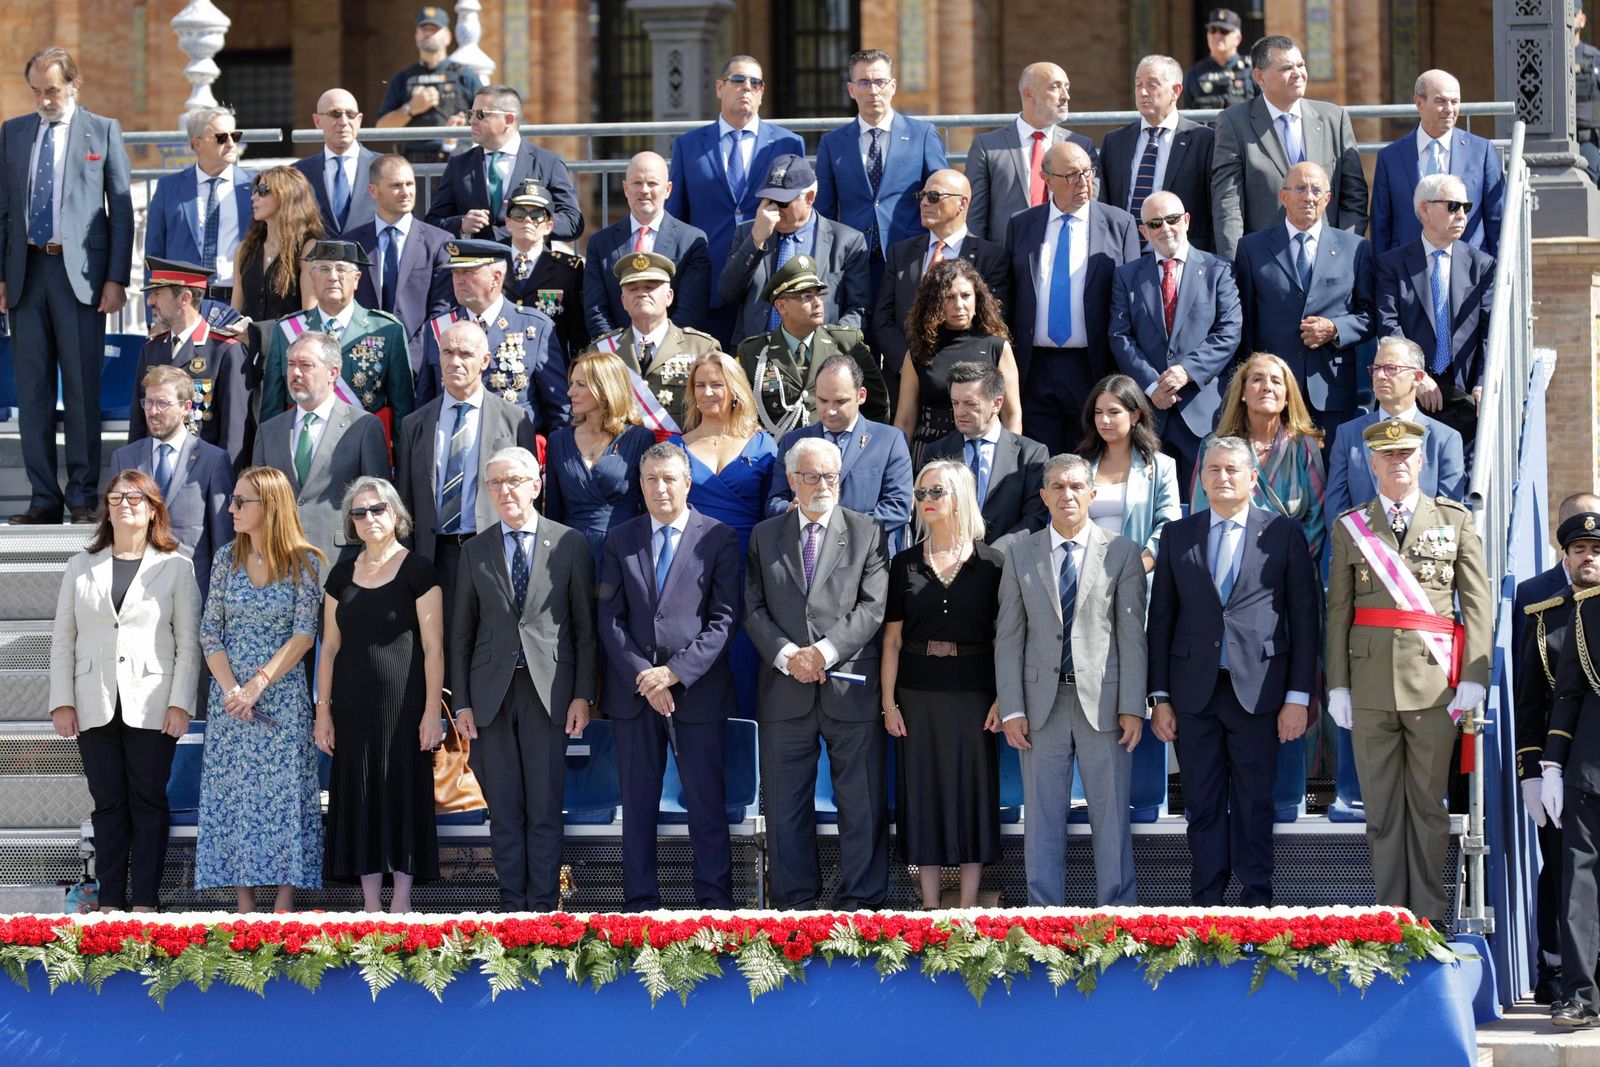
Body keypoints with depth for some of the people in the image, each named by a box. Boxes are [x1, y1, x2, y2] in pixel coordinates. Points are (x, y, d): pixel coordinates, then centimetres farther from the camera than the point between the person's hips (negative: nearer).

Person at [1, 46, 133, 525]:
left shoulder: (103, 131, 3)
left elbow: (121, 209, 1)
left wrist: (116, 279, -6)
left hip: (80, 271, -3)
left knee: (82, 388, -1)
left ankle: (83, 496, 5)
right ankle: (43, 497, 9)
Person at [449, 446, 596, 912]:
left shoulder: (569, 545, 3)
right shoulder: (475, 551, 9)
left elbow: (585, 625, 4)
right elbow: (461, 633, 11)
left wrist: (583, 695, -2)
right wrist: (461, 703, 4)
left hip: (547, 690, -2)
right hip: (492, 692, 2)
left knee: (545, 810, -1)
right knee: (504, 810, 4)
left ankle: (543, 906, 4)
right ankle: (512, 905, 10)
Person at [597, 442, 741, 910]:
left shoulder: (719, 538, 2)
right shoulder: (619, 539, 10)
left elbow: (724, 619, -4)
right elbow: (610, 618, 4)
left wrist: (675, 672, -13)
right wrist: (642, 678, -8)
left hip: (698, 691, -2)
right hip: (633, 691, 3)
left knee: (706, 800, -1)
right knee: (638, 801, 6)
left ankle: (715, 901, 5)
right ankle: (641, 902, 11)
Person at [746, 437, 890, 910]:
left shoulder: (867, 533, 6)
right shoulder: (765, 537, 12)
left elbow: (872, 607, -3)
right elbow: (755, 610, 6)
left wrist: (824, 651, -14)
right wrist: (786, 655, -11)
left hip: (851, 689, -2)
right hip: (785, 689, 2)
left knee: (862, 803, 0)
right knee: (785, 803, 5)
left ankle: (859, 901, 7)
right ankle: (795, 901, 13)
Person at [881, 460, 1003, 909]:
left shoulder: (990, 562, 0)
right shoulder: (906, 564, 5)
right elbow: (892, 639, 5)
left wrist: (1002, 699, -9)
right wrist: (888, 702, -1)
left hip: (973, 692, -2)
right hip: (918, 694, 2)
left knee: (972, 788, 2)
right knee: (923, 790, 4)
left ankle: (969, 906, 9)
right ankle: (929, 906, 11)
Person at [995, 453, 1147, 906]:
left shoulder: (1121, 552, 4)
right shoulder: (1020, 553, 8)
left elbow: (1132, 635, 1)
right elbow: (1008, 636, 6)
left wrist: (1132, 707, -5)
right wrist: (1011, 708, -2)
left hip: (1102, 701, -1)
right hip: (1042, 702, 1)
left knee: (1112, 817, 1)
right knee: (1042, 818, 5)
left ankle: (1117, 915, 8)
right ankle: (1044, 915, 11)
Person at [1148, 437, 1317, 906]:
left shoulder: (1283, 533, 3)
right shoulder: (1177, 535, 10)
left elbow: (1304, 618, 2)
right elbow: (1161, 618, 10)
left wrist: (1298, 696, -4)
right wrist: (1160, 696, 4)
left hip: (1258, 688, -2)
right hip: (1195, 691, 2)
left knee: (1254, 805, 3)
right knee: (1202, 805, 5)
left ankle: (1256, 903, 10)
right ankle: (1206, 903, 11)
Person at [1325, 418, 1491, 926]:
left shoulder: (1455, 520, 8)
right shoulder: (1350, 527, 10)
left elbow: (1477, 603, 4)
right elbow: (1338, 611, 8)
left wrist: (1474, 677, -5)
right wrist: (1337, 684, 1)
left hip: (1434, 686, -1)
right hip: (1371, 687, 1)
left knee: (1428, 804, 2)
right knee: (1381, 807, 4)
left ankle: (1428, 916, 8)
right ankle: (1390, 912, 10)